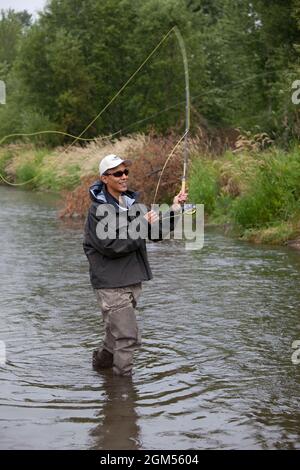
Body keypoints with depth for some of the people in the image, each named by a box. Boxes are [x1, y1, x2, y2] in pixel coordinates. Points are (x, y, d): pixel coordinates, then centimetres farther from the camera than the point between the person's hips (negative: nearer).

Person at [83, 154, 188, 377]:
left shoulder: (132, 202, 11)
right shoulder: (99, 209, -13)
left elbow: (156, 233, 13)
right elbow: (111, 245, -22)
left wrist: (173, 211, -1)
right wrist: (142, 225, -19)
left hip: (132, 280, 8)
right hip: (112, 283, -8)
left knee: (117, 333, 19)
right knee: (128, 337, -8)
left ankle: (102, 361, 38)